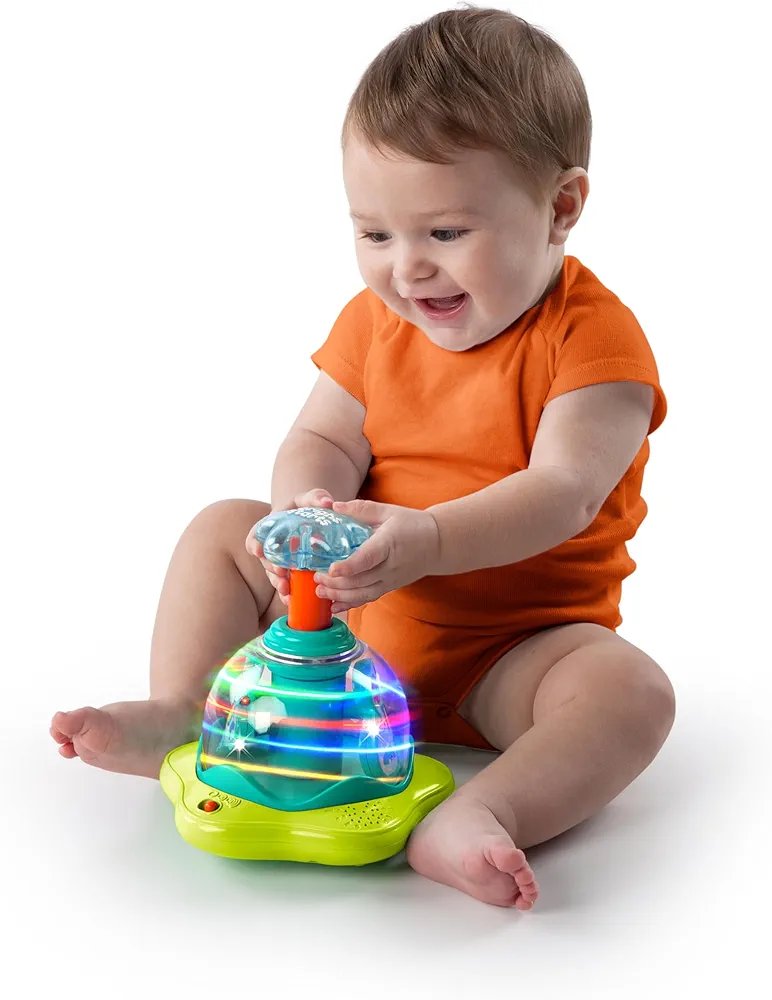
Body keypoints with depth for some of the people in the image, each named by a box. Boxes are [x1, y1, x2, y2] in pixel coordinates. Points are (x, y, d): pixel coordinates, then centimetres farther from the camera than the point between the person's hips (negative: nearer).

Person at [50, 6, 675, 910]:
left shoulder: (592, 337, -16)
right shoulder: (376, 320, 2)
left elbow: (562, 493, -28)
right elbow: (323, 440, -2)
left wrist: (428, 540, -44)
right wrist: (308, 509, -27)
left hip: (513, 647, -4)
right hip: (356, 610, 5)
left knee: (632, 693, -32)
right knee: (223, 529, 0)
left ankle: (484, 814, -50)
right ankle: (180, 712, -11)